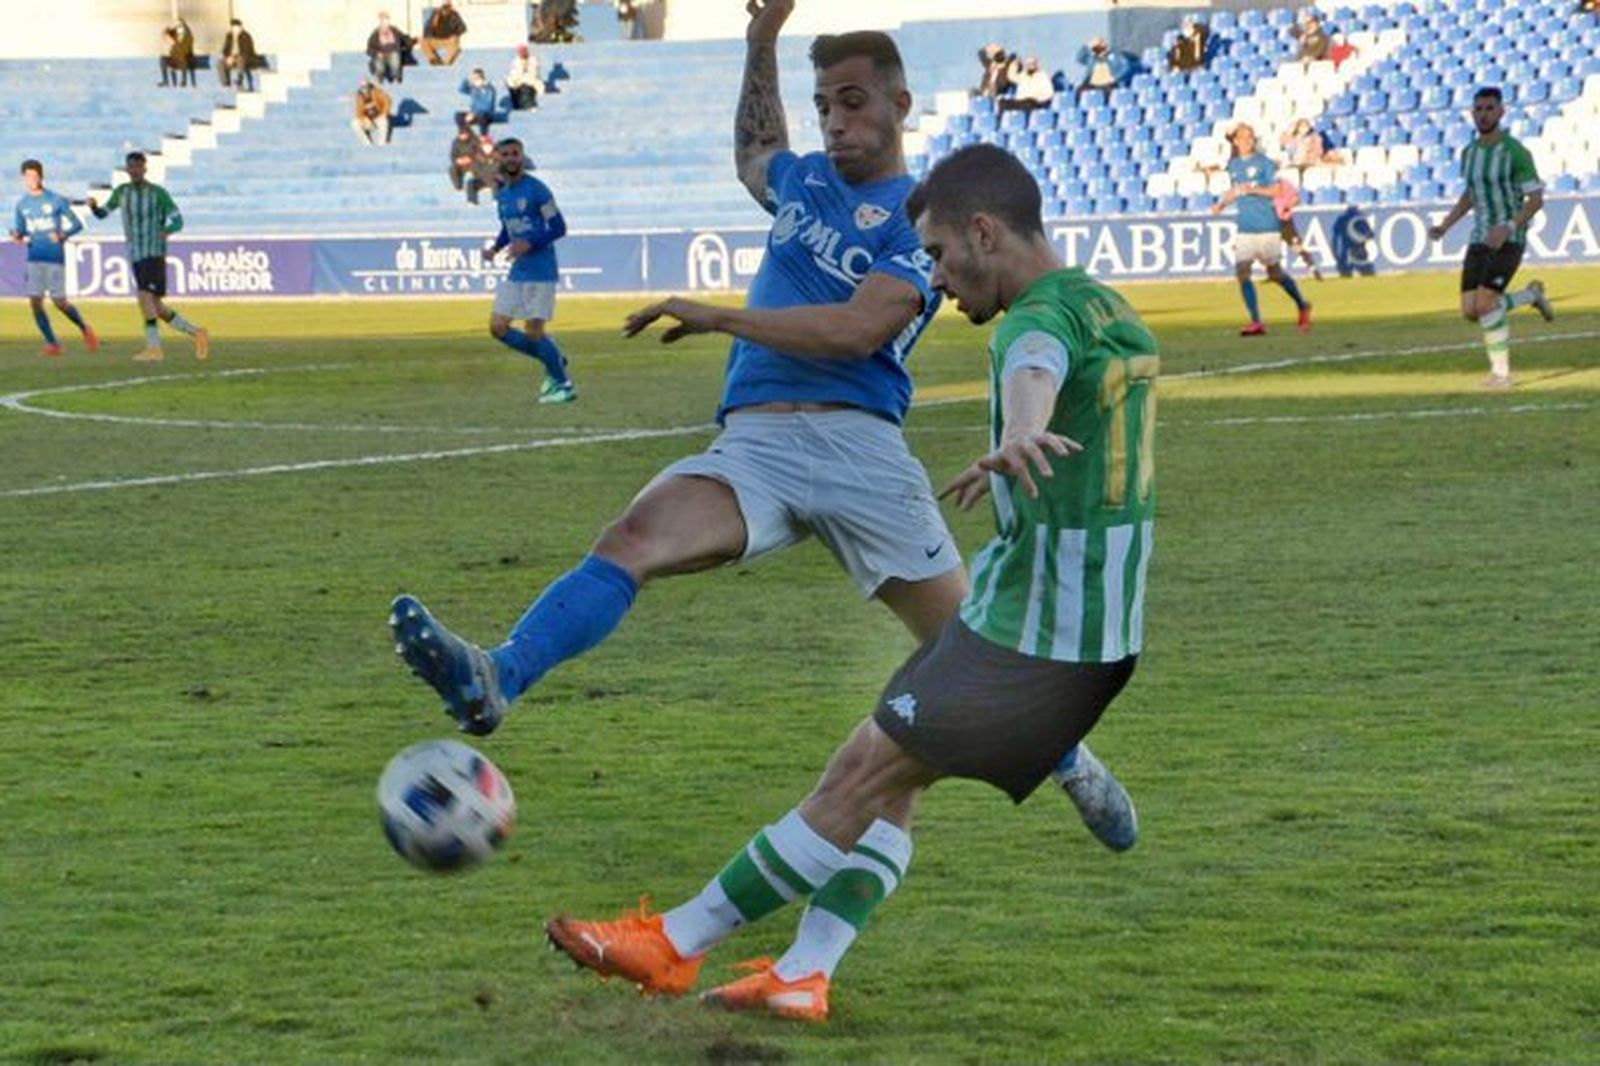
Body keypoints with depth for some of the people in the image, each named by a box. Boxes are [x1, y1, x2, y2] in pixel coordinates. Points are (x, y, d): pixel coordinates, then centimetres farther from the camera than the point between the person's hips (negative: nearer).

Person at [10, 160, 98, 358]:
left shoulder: (56, 200, -3)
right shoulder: (22, 204, 8)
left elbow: (76, 223, -1)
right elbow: (19, 230, 14)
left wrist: (63, 235, -19)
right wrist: (17, 235, -9)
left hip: (55, 257, -4)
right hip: (34, 259, 4)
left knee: (60, 302, -4)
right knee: (35, 302, -7)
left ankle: (84, 328, 22)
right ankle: (52, 343, 5)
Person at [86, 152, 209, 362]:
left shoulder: (158, 193, -4)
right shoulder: (121, 192, 11)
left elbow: (178, 221, -5)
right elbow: (102, 213, 14)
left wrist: (167, 230, -28)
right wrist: (93, 206, -10)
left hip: (155, 253, -6)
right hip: (135, 256, 6)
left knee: (146, 296, -22)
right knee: (155, 307, 6)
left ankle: (153, 348, -21)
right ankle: (196, 332, 19)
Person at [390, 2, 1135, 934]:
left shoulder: (923, 218, 2)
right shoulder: (804, 183, 22)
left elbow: (857, 327, -14)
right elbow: (753, 154, 49)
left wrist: (721, 317, -13)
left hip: (857, 440, -4)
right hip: (753, 444, 4)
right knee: (636, 536, -26)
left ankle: (1068, 759, 33)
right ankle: (492, 682, -49)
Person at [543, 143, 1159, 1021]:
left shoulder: (1045, 315, -17)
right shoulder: (1112, 313, 15)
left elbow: (1037, 366, -43)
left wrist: (1018, 435, -66)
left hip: (1026, 634, -10)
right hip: (1099, 636, 10)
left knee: (867, 771, -5)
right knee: (883, 780, 11)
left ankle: (678, 945, 1)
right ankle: (804, 975, 2)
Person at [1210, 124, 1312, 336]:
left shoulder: (1264, 162, -6)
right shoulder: (1233, 165, 10)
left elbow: (1276, 190, -9)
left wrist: (1253, 189, -22)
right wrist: (1222, 204, 6)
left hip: (1266, 225, -5)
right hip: (1245, 228, 5)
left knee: (1274, 272, 3)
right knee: (1242, 271, -10)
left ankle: (1302, 306, 27)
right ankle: (1256, 322, -7)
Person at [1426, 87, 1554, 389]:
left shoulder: (1515, 152, -12)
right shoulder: (1469, 153, 8)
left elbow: (1536, 199, -12)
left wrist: (1507, 227, -25)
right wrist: (1445, 226, 14)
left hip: (1509, 240, -7)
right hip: (1480, 240, 7)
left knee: (1484, 304, -20)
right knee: (1471, 312, 0)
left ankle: (1501, 372, -5)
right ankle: (1531, 295, 24)